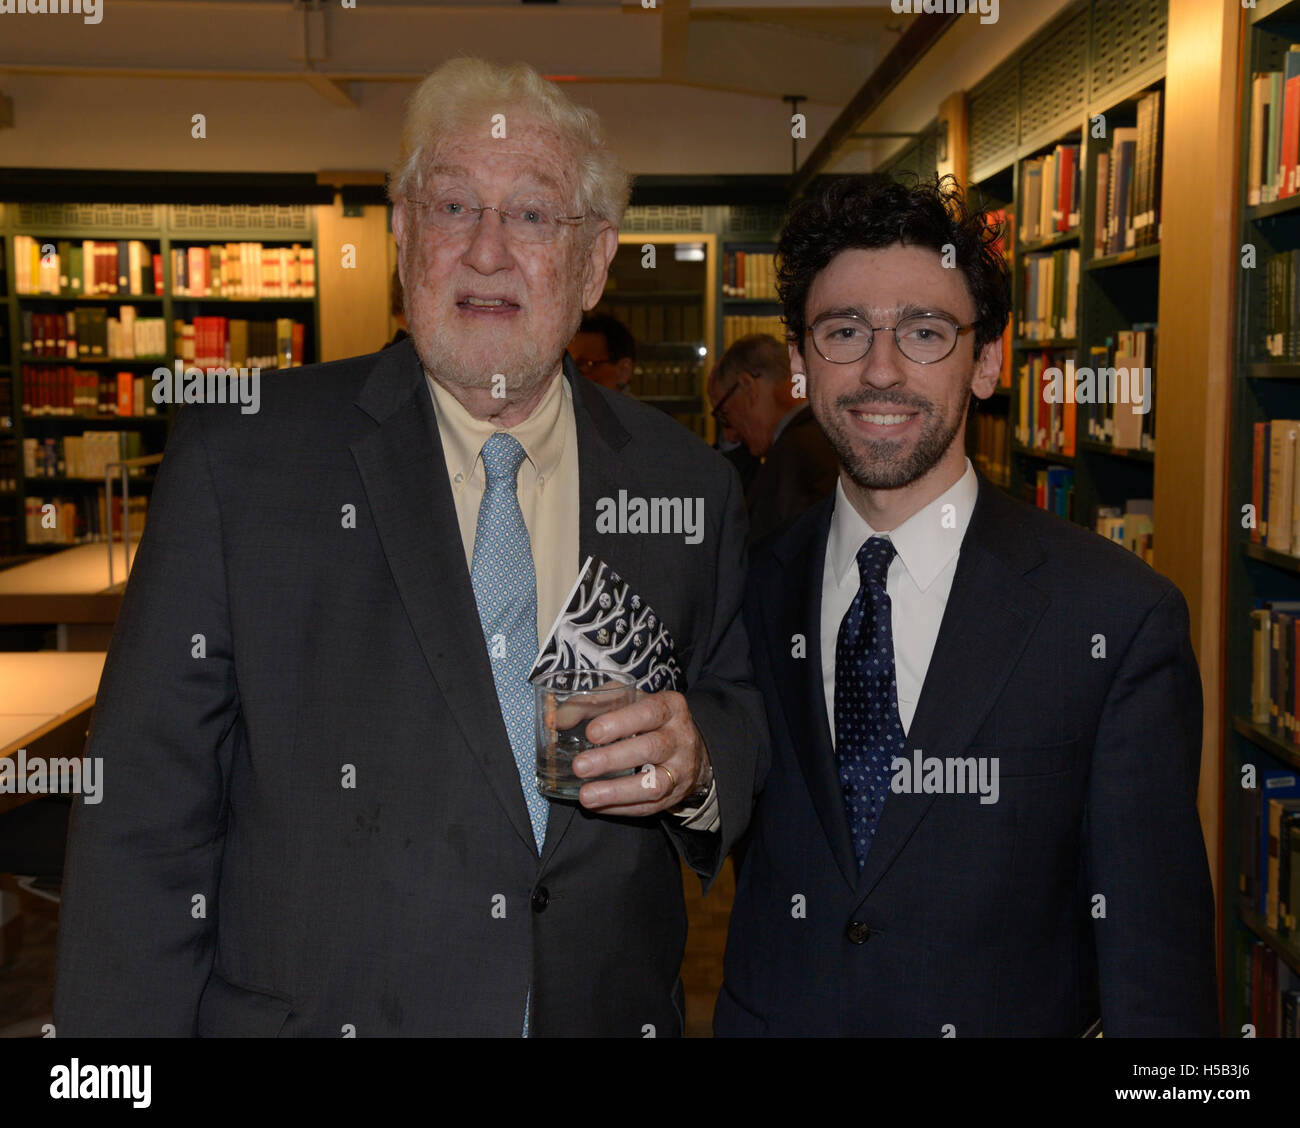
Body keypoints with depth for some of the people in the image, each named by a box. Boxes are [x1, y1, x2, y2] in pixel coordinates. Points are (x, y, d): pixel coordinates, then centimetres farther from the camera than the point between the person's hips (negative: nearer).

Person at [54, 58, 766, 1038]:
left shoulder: (691, 486, -1)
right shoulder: (241, 452, -8)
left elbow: (743, 712, 9)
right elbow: (146, 803, -9)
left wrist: (697, 764, -13)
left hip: (611, 1011, 2)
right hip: (310, 1007, -2)